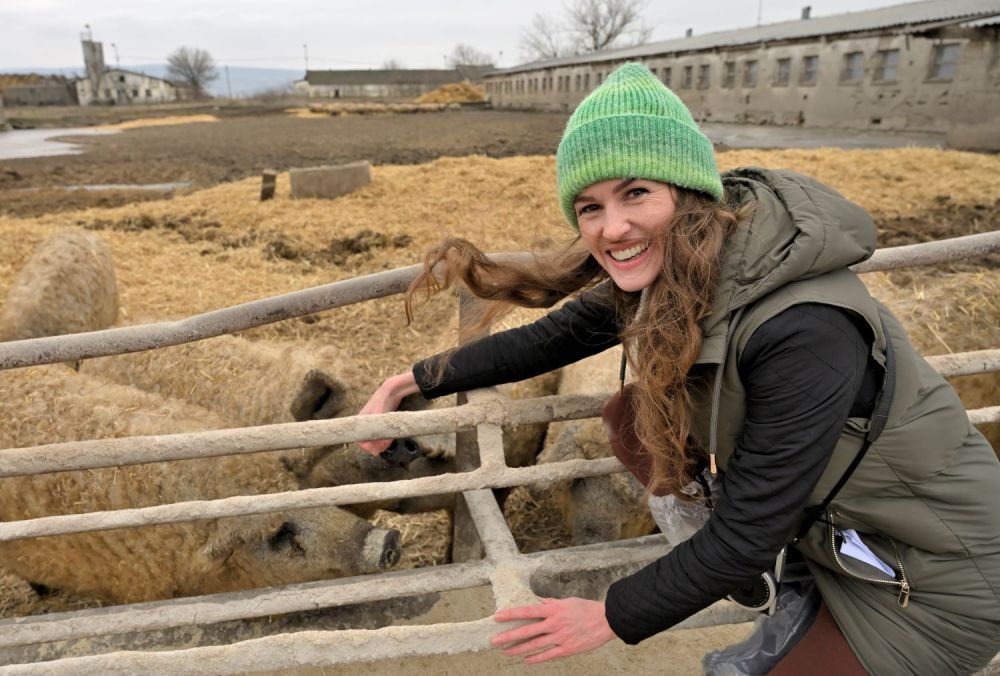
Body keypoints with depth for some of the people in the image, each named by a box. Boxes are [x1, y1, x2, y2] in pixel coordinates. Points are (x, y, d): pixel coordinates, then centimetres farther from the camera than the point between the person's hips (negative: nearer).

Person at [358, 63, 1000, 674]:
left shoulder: (804, 327, -35)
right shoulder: (662, 270, -14)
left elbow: (749, 529, -27)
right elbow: (552, 338, -3)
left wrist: (611, 618, -14)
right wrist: (409, 383, 0)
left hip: (933, 581, -6)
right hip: (817, 521, 7)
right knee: (633, 418, -3)